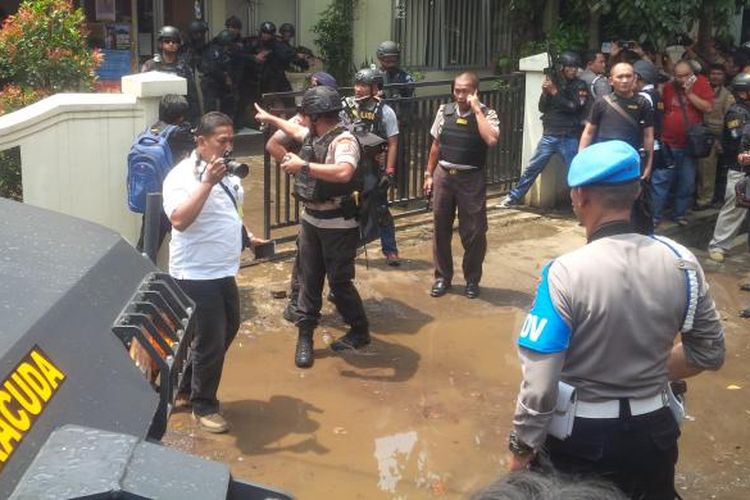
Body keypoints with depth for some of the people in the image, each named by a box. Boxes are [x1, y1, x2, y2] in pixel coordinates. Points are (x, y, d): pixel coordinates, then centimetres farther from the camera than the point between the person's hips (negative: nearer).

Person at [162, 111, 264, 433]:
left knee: (228, 330, 22)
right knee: (211, 342, 1)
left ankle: (186, 384, 40)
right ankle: (203, 406, 22)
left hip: (224, 271, 9)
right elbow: (180, 220, -33)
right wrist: (208, 182, -34)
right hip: (197, 275, -9)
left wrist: (249, 238, 14)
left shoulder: (227, 172, 9)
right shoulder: (182, 176, -17)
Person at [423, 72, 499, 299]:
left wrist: (476, 109, -21)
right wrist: (429, 174, 11)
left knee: (473, 232, 2)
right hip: (443, 175, 3)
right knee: (441, 229, 11)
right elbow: (436, 145, 12)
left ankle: (472, 279, 21)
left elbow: (491, 140, -27)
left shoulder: (487, 114, -7)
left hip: (471, 178, -3)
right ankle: (442, 276, 26)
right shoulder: (444, 111, 4)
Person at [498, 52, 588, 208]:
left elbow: (574, 107, -13)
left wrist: (555, 92, -15)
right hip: (549, 136, 2)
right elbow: (542, 108, 7)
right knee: (531, 169, 5)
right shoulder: (553, 82, 7)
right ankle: (513, 198, 14)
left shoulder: (580, 86, 1)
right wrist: (545, 93, -12)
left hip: (569, 138, -2)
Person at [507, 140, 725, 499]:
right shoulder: (681, 263, -10)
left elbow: (539, 388, -24)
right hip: (653, 432, 4)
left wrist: (521, 450, -10)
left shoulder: (566, 274, -24)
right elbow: (709, 352, 4)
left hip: (579, 437, -3)